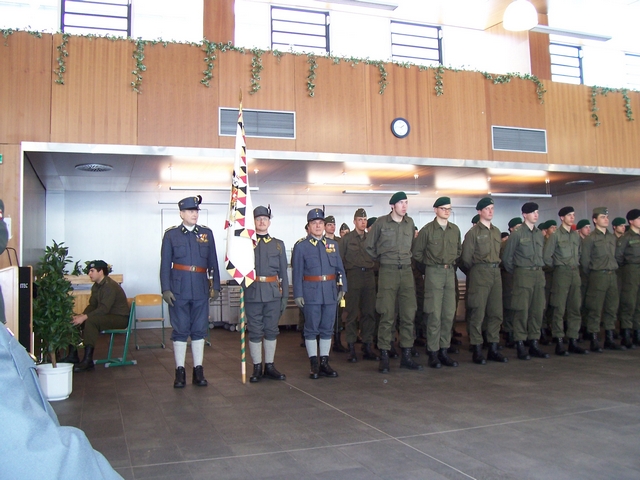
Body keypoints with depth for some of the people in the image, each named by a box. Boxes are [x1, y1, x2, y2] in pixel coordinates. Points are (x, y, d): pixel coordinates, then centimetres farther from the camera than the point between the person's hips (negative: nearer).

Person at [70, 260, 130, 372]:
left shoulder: (110, 286, -20)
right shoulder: (96, 286, 10)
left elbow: (104, 309, -27)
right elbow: (92, 305, 8)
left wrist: (85, 317, -30)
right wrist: (82, 315, -12)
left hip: (120, 318, -9)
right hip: (106, 315, 9)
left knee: (91, 321, -33)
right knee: (74, 319, -3)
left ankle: (87, 361, -30)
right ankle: (72, 356, -1)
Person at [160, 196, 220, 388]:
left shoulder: (207, 233, 8)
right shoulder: (171, 234, 2)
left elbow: (213, 262, 10)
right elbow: (165, 264, 1)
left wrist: (216, 286, 6)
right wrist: (165, 289, -6)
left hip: (201, 290, 2)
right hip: (179, 289, -2)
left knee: (199, 330, 6)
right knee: (180, 330, 2)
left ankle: (198, 371, 14)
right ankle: (180, 372, 10)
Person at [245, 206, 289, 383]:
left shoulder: (278, 244, 11)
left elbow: (283, 272, 10)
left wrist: (285, 296, 7)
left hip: (273, 293, 2)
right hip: (252, 293, -2)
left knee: (271, 330, 7)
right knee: (255, 331, 3)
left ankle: (269, 366, 17)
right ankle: (257, 368, 12)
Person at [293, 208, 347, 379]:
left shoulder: (333, 244, 12)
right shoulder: (301, 247, 2)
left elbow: (340, 269, 12)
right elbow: (297, 272, -1)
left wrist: (342, 288, 2)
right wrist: (298, 294, -6)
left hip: (330, 292, 3)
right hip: (311, 293, -3)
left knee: (327, 328, 8)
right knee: (311, 329, 1)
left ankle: (324, 363, 16)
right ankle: (314, 365, 9)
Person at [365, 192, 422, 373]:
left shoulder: (410, 222, 10)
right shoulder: (381, 222, -1)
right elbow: (369, 247, 8)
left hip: (406, 271, 4)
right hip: (388, 272, -4)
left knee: (408, 315, 3)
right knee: (387, 316, -4)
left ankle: (406, 356, 12)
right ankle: (384, 357, 4)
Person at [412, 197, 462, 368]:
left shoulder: (455, 230, 9)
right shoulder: (427, 230, -3)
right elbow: (417, 253, 3)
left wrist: (452, 263, 14)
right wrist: (428, 268, 6)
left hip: (450, 273, 5)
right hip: (433, 273, -4)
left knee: (449, 314, 4)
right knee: (434, 314, -5)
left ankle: (444, 351, 14)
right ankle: (433, 353, 2)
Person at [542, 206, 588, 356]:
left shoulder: (576, 235, 12)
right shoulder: (556, 235, -5)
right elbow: (546, 256, -5)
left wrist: (577, 265, 12)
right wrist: (557, 266, 5)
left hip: (575, 273, 6)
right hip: (561, 274, -6)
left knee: (575, 309, 7)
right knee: (559, 310, -4)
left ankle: (573, 341, 14)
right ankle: (559, 343, 1)